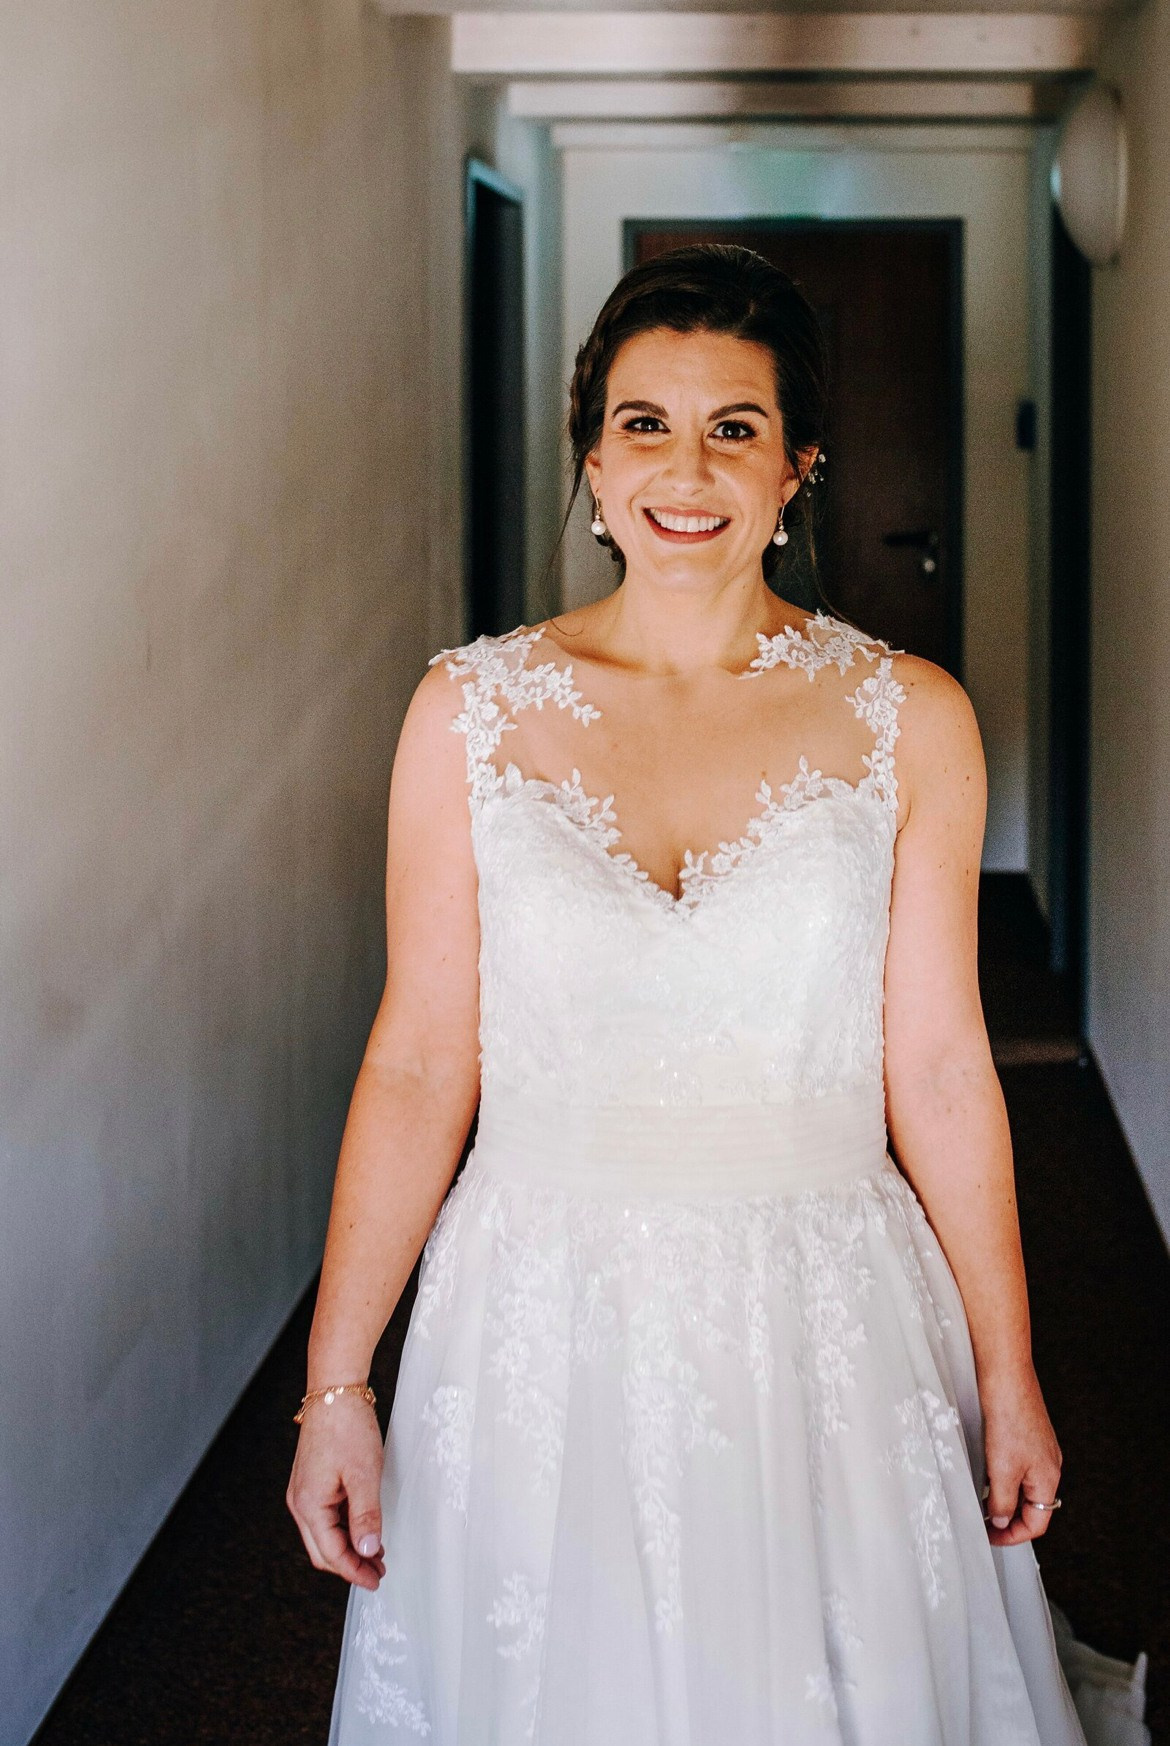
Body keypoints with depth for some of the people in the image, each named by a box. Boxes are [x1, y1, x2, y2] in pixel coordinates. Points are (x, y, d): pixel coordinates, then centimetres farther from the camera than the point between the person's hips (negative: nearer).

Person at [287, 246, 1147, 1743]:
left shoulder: (908, 720, -4)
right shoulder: (471, 711, -3)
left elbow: (938, 1071, 0)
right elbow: (418, 1065, -2)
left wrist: (1007, 1375, 4)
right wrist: (334, 1384, -3)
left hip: (824, 1328, 0)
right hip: (542, 1327, 0)